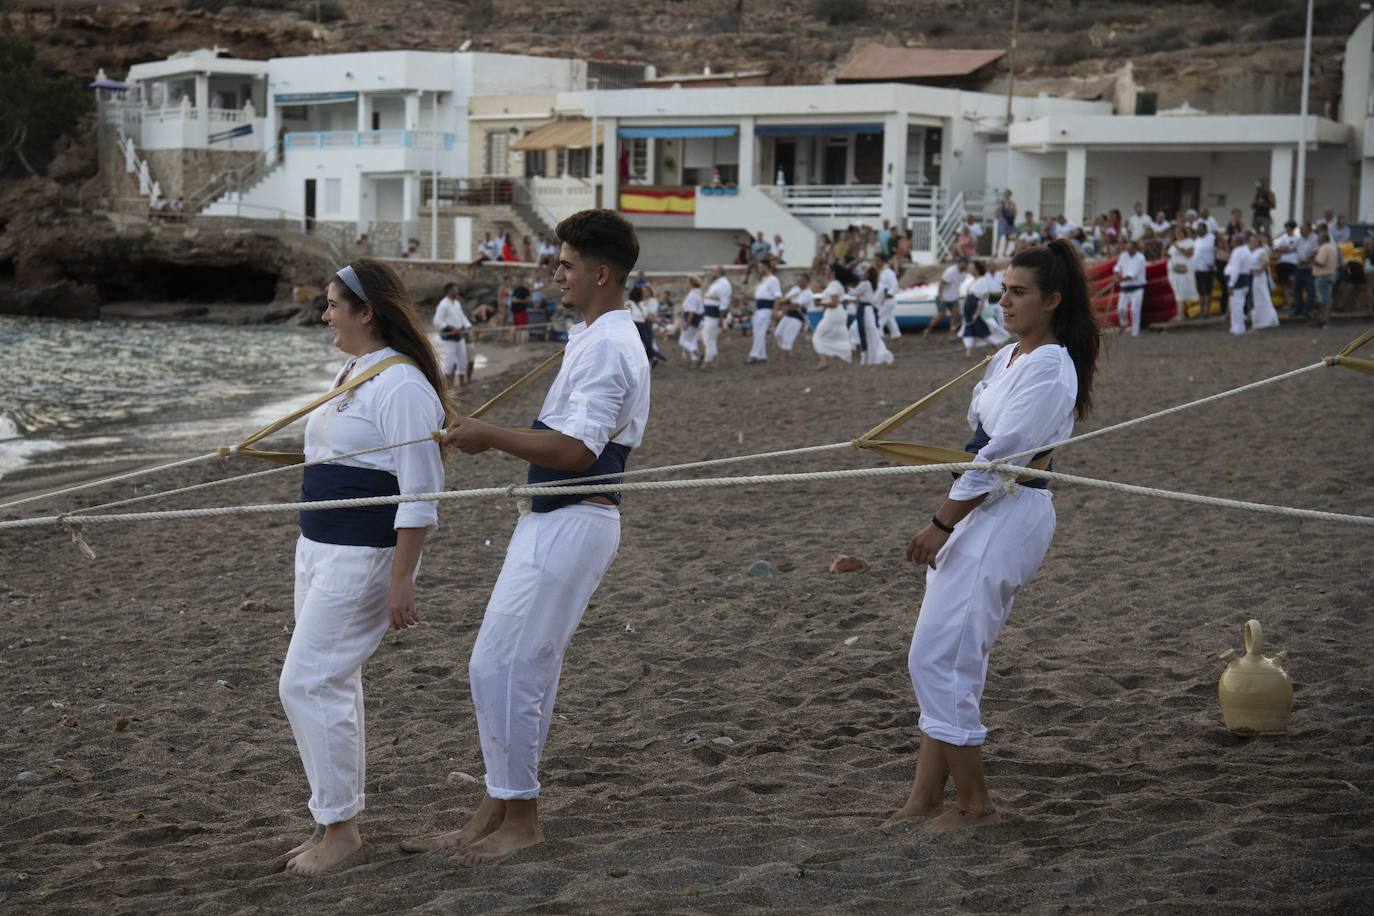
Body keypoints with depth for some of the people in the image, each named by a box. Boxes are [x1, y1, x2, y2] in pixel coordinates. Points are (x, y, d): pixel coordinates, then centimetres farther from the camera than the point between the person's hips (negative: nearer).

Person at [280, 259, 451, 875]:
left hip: (365, 555, -10)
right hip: (319, 546, 10)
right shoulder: (353, 372, 13)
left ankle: (340, 829, 1)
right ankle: (336, 821, 24)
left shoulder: (401, 384, -18)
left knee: (308, 684, -10)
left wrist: (401, 580, -22)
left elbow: (419, 492, -20)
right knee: (332, 684, 14)